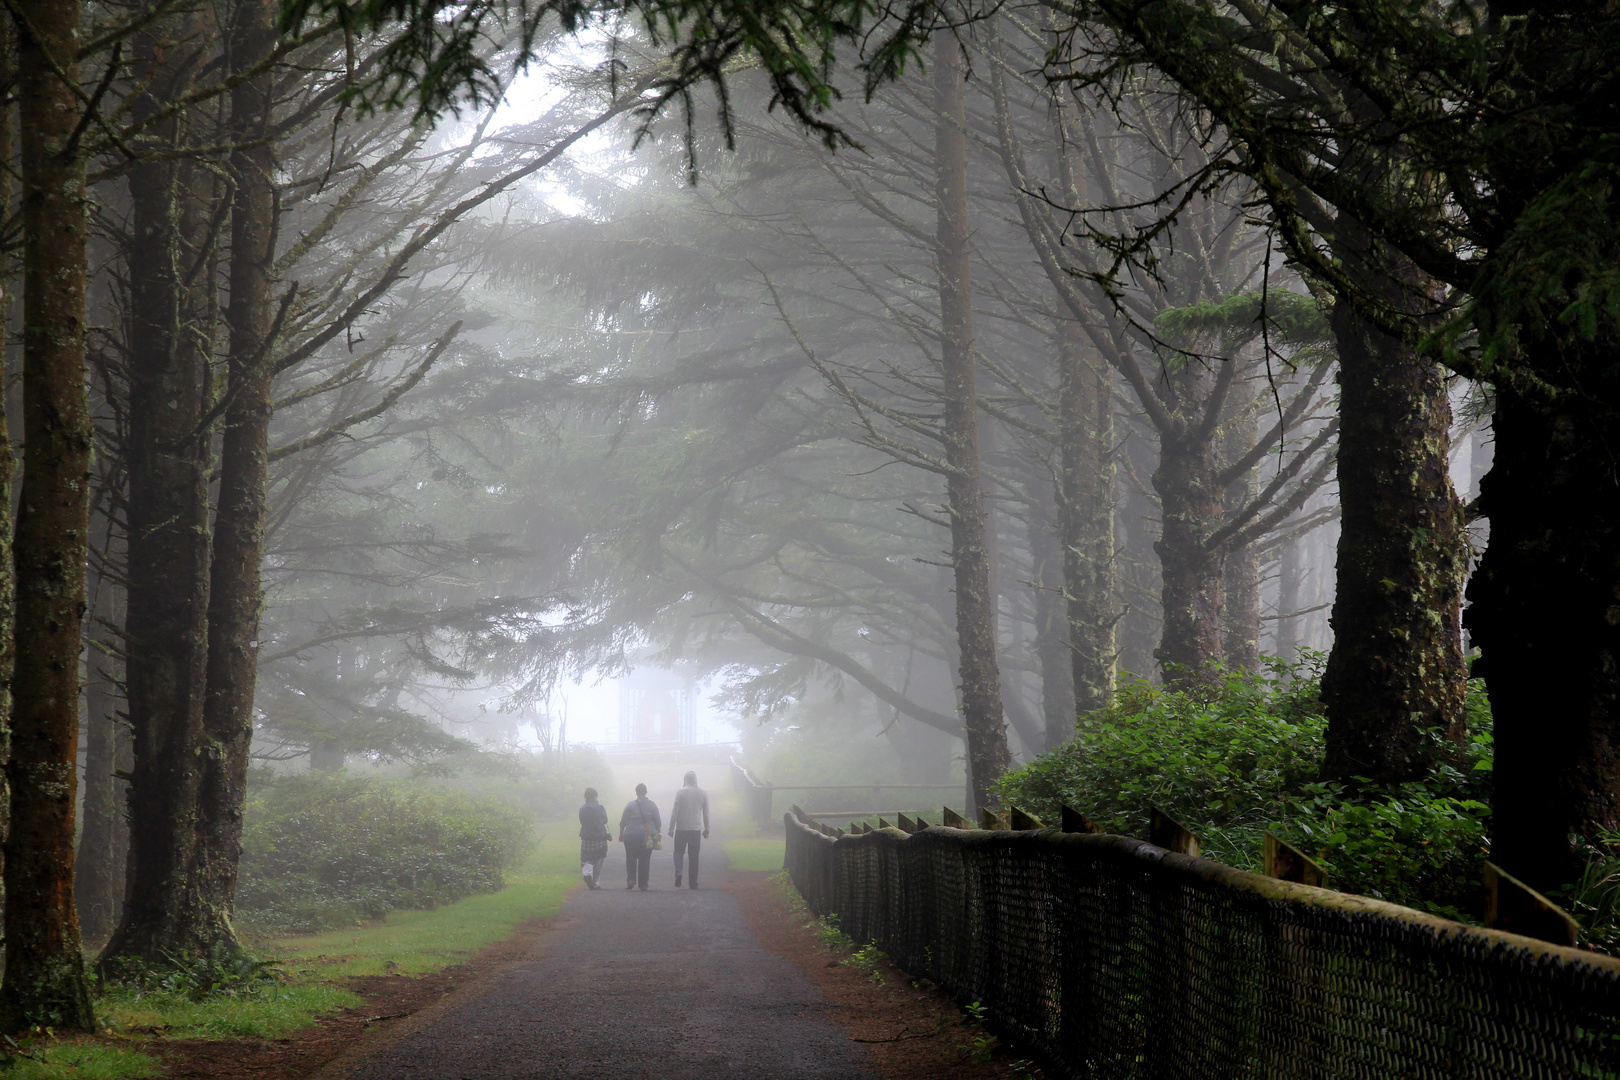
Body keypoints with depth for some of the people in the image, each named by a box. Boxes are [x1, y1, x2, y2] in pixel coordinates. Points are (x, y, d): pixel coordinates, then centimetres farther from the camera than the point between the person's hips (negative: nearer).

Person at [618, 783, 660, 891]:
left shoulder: (630, 805, -3)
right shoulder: (652, 805, 1)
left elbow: (623, 822, -1)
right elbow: (658, 822, 3)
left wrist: (621, 834, 11)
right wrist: (657, 835, 14)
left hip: (631, 836, -1)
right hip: (647, 837, 1)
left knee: (631, 859, 10)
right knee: (645, 860, 5)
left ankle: (631, 880, -5)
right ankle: (643, 885, 5)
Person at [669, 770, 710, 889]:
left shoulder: (680, 792, -6)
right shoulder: (703, 793, 1)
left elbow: (675, 812, -6)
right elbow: (706, 813, 7)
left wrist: (671, 828, 1)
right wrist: (706, 829, 16)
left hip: (681, 829, -2)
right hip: (696, 829, 2)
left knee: (678, 851, 11)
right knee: (694, 856, 7)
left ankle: (678, 872, -14)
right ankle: (693, 882, 6)